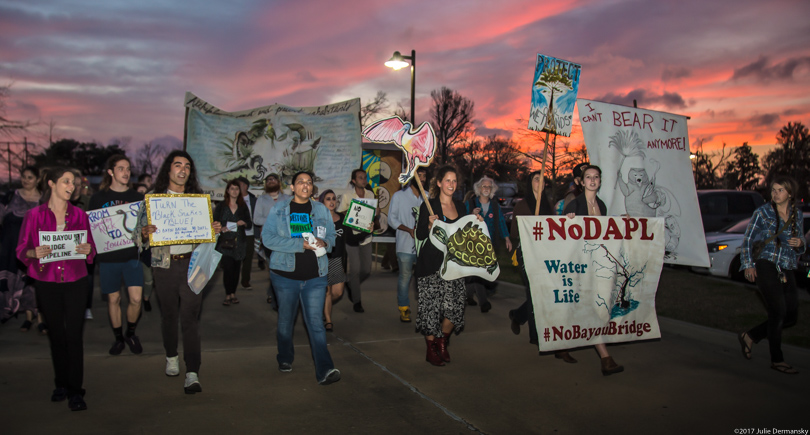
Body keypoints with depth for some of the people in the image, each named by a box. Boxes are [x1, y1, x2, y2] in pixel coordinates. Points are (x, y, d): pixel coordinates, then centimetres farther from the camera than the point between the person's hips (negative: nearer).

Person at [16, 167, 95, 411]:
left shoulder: (79, 215, 6)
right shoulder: (34, 215, 1)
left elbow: (91, 249, 9)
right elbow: (22, 249, 1)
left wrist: (87, 250, -14)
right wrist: (35, 253, -20)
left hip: (75, 282, 0)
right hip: (46, 283, 0)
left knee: (74, 335, -4)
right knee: (56, 334, 10)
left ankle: (75, 391, 1)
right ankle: (61, 384, 24)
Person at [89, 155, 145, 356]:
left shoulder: (137, 198, 7)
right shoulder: (98, 198, 3)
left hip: (132, 255, 0)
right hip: (108, 256, 0)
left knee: (136, 298, -7)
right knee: (113, 299, 8)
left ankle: (131, 333, 18)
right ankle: (118, 338, 26)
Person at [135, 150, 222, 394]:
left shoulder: (198, 199, 10)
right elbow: (138, 234, 1)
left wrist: (216, 230, -6)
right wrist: (145, 234, -22)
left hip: (192, 263, 0)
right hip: (164, 265, 0)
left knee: (190, 317, -6)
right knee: (169, 315, 11)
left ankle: (192, 374, -5)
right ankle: (171, 356, 36)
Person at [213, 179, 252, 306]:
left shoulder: (243, 207, 12)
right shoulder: (221, 206, 5)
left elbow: (250, 224, 12)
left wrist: (244, 223, -9)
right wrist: (222, 228, -16)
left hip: (239, 242, 2)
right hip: (225, 241, -2)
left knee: (236, 268, 3)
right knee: (227, 268, -10)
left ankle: (233, 293, 13)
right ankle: (228, 295, -1)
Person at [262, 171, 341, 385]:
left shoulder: (321, 210, 8)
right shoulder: (279, 209, 0)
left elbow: (331, 236, 10)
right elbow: (268, 237, -10)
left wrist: (324, 243, -15)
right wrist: (300, 244, -20)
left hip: (315, 275, 1)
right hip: (286, 273, 0)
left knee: (315, 321, -7)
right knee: (286, 318, 14)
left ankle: (324, 370, -10)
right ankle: (285, 359, 37)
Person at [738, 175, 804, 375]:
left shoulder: (798, 214, 12)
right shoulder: (763, 212, 0)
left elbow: (801, 245, 19)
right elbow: (747, 239, 2)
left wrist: (799, 243, -5)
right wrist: (748, 264, -7)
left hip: (787, 271, 5)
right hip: (766, 266, -5)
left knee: (791, 316, 5)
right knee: (778, 311, -10)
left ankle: (750, 336, 22)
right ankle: (777, 360, 2)